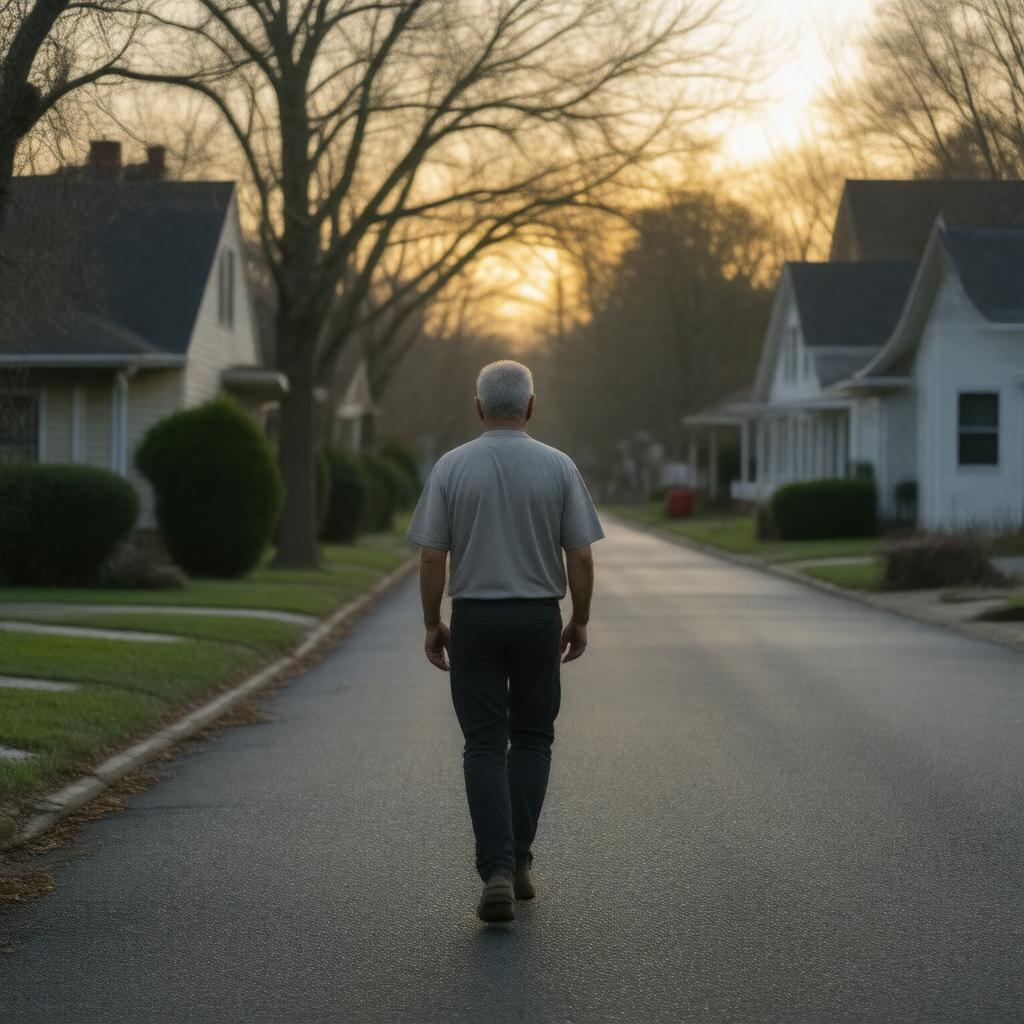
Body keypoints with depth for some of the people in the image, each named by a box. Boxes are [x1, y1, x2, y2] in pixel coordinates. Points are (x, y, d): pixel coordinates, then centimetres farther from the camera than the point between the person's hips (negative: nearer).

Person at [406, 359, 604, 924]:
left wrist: (432, 624, 5)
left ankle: (497, 871, -10)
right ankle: (518, 860, 12)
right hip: (539, 619, 1)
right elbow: (580, 557, -4)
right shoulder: (559, 467, -4)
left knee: (485, 747, 2)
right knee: (532, 740, 16)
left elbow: (432, 557, -5)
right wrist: (580, 621, 8)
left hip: (474, 621, 0)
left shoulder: (451, 467, -4)